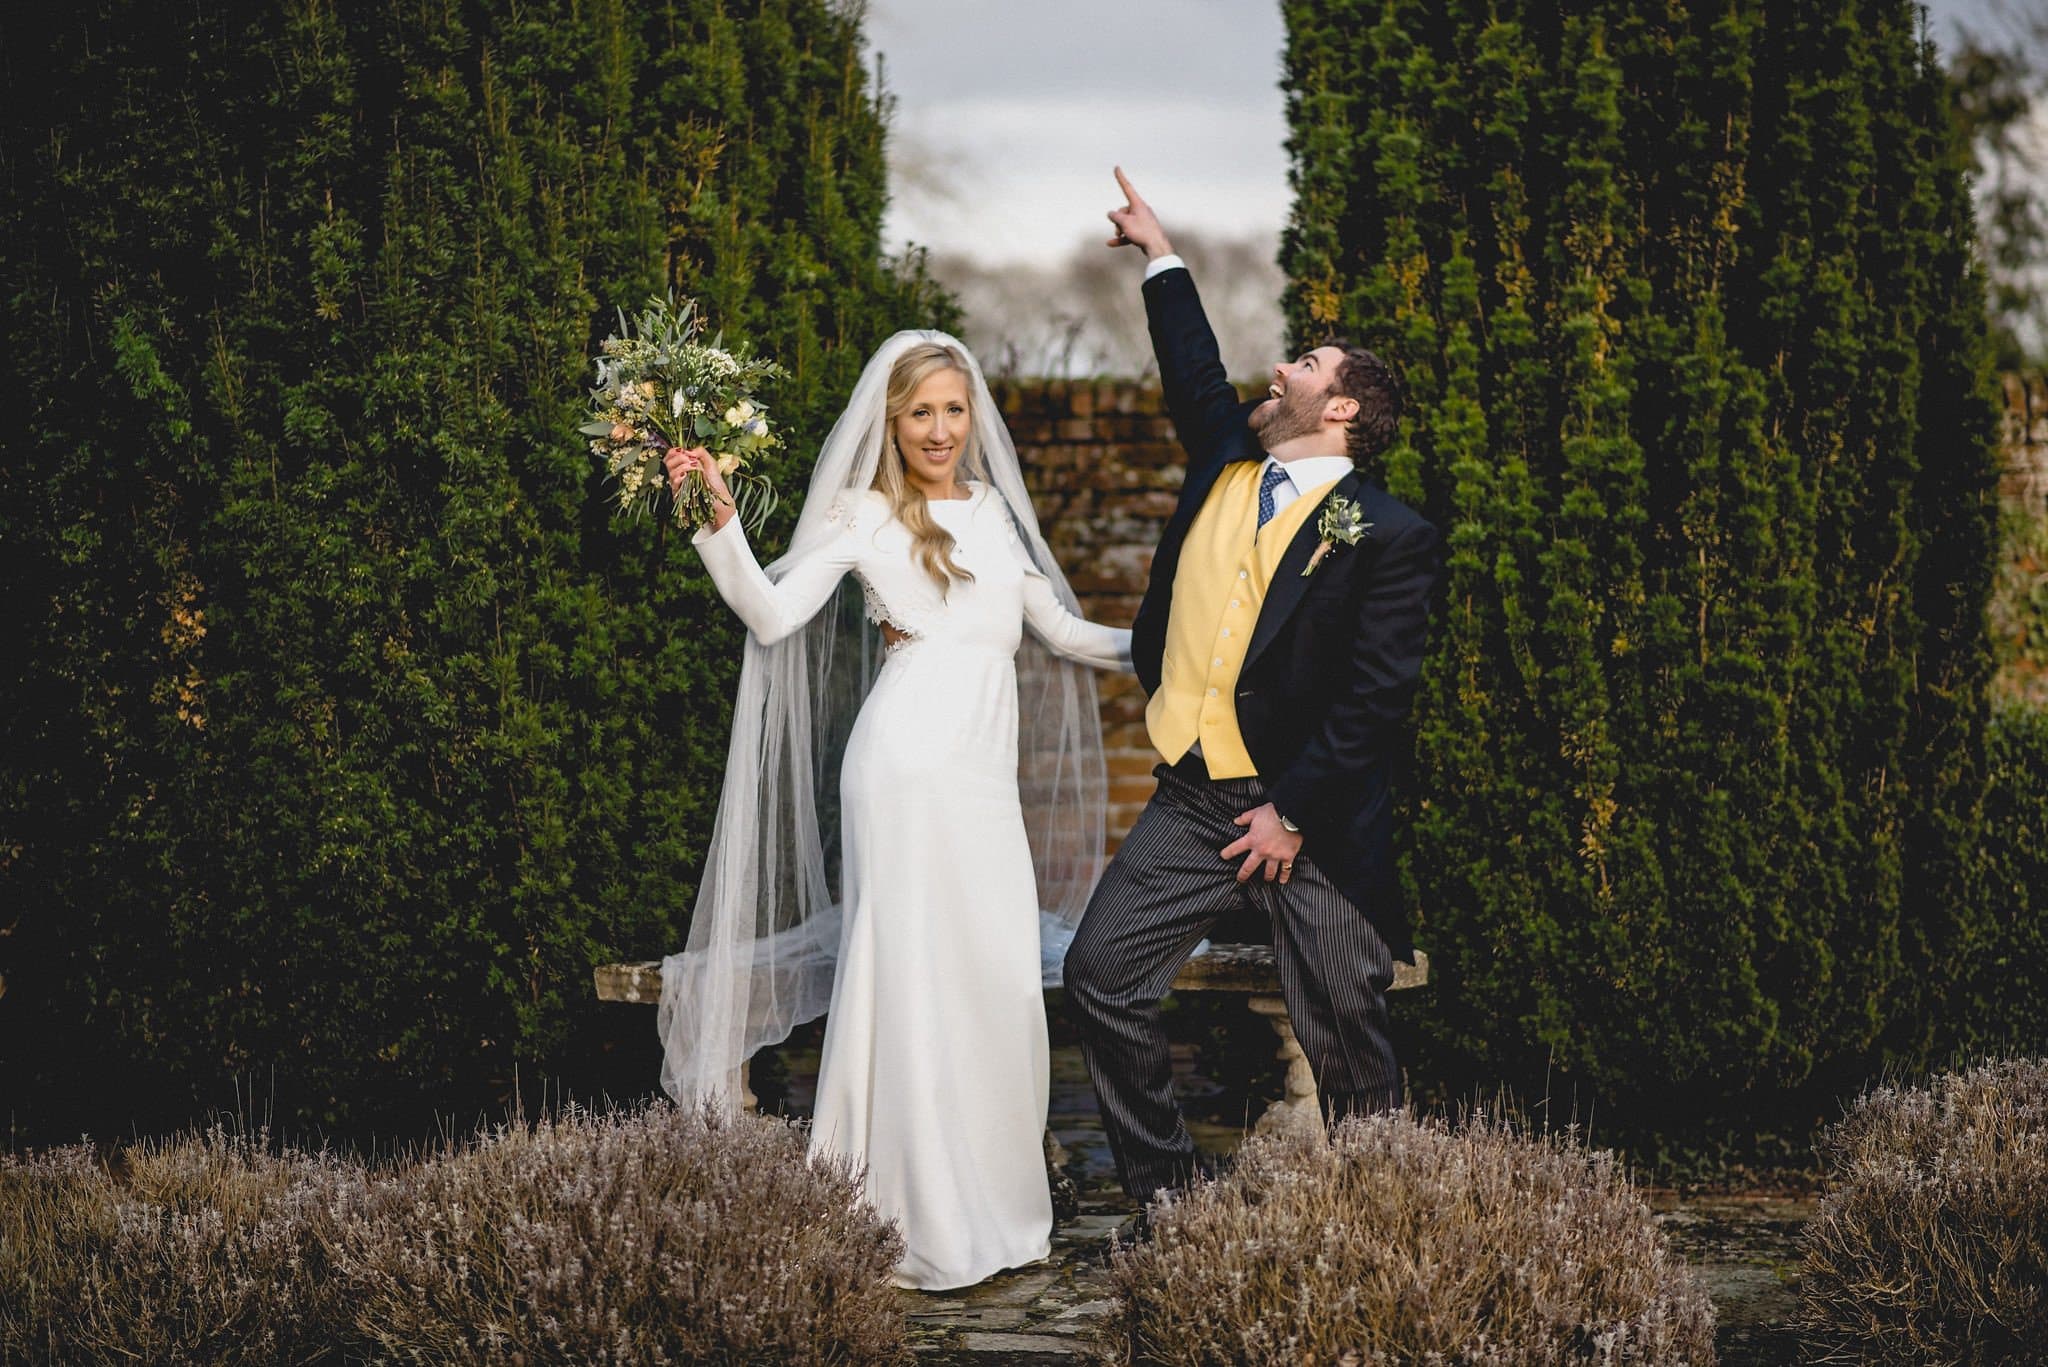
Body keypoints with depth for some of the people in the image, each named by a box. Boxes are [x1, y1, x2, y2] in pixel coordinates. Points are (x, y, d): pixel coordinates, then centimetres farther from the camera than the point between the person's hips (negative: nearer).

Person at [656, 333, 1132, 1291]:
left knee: (1000, 981, 6)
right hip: (911, 764, -6)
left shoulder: (996, 510, 19)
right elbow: (773, 614, -7)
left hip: (989, 773, 6)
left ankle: (994, 1208, 19)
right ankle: (919, 1223, 3)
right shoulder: (865, 514, 3)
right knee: (917, 974, -4)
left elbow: (1061, 632, 27)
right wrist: (719, 519, -18)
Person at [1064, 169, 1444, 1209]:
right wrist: (1160, 254, 39)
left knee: (1346, 1035, 0)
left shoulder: (1390, 536, -7)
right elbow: (1194, 374, 31)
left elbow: (1375, 696, -11)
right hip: (1192, 801, 6)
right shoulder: (1224, 463, 12)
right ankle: (1167, 1198, 9)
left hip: (1311, 815, -6)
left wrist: (1292, 812, -14)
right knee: (1100, 976, -2)